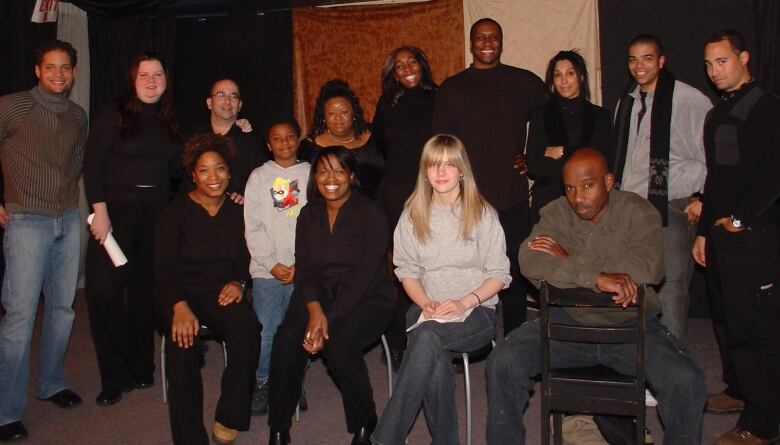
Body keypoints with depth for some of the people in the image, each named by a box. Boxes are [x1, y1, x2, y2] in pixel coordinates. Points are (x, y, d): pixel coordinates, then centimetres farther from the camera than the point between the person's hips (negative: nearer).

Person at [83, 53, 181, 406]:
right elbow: (93, 165, -7)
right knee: (105, 290, -7)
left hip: (157, 214, 4)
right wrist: (100, 212, -15)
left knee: (146, 291, 9)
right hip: (116, 211, -4)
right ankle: (115, 377, 6)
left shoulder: (170, 122, 12)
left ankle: (141, 369, 22)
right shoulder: (113, 115, -2)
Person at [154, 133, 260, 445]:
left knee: (247, 326, -32)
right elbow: (163, 268, -8)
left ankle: (229, 419, -18)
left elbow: (245, 258, 14)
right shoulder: (175, 213, -1)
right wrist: (179, 306, -25)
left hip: (221, 293, 2)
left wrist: (238, 282, -10)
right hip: (179, 295, -2)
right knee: (183, 336, -35)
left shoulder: (238, 212, 8)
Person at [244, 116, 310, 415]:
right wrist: (272, 264, -6)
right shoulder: (259, 177, 9)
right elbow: (253, 227, 4)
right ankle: (261, 383, 13)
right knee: (265, 331, -5)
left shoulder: (311, 174, 7)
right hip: (266, 269, 0)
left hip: (303, 269, 0)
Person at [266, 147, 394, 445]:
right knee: (287, 338, -25)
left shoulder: (370, 214, -7)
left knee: (338, 343, -32)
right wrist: (315, 311, -17)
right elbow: (304, 269, 2)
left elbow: (364, 275, -15)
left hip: (366, 299, -4)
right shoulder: (309, 214, 9)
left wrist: (329, 318, -23)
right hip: (318, 295, 4)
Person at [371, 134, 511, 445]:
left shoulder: (483, 214, 0)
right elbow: (406, 269, 10)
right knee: (435, 362, -34)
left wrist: (464, 302, -15)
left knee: (427, 337, -35)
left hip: (477, 309, -2)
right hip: (428, 308, 2)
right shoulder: (413, 214, 8)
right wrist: (426, 303, -9)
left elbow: (499, 274, 1)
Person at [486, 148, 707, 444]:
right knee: (503, 362, -19)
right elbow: (529, 261, -19)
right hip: (568, 322, 1)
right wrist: (596, 277, -32)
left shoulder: (637, 211, -3)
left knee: (686, 382, -24)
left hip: (631, 326, -1)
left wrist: (568, 259, -18)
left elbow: (649, 267, -22)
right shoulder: (556, 213, 1)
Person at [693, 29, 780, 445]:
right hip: (721, 233, 9)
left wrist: (739, 218, -13)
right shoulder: (717, 114, 19)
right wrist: (703, 231, 19)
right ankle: (738, 390, 32)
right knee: (725, 318, 16)